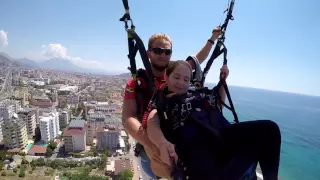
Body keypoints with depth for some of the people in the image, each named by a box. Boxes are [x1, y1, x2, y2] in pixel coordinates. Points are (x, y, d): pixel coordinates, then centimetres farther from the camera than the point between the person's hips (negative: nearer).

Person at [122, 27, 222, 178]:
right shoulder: (136, 83, -4)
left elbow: (197, 59, 22)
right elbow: (128, 118, -15)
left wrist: (213, 38, 24)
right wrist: (149, 145, -29)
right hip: (154, 146, -4)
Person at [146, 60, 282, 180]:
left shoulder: (196, 94, 30)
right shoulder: (160, 100, 17)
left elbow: (218, 106, 45)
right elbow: (152, 124, -2)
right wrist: (162, 143, -24)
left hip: (221, 135, 6)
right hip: (192, 143, -5)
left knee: (268, 128, -15)